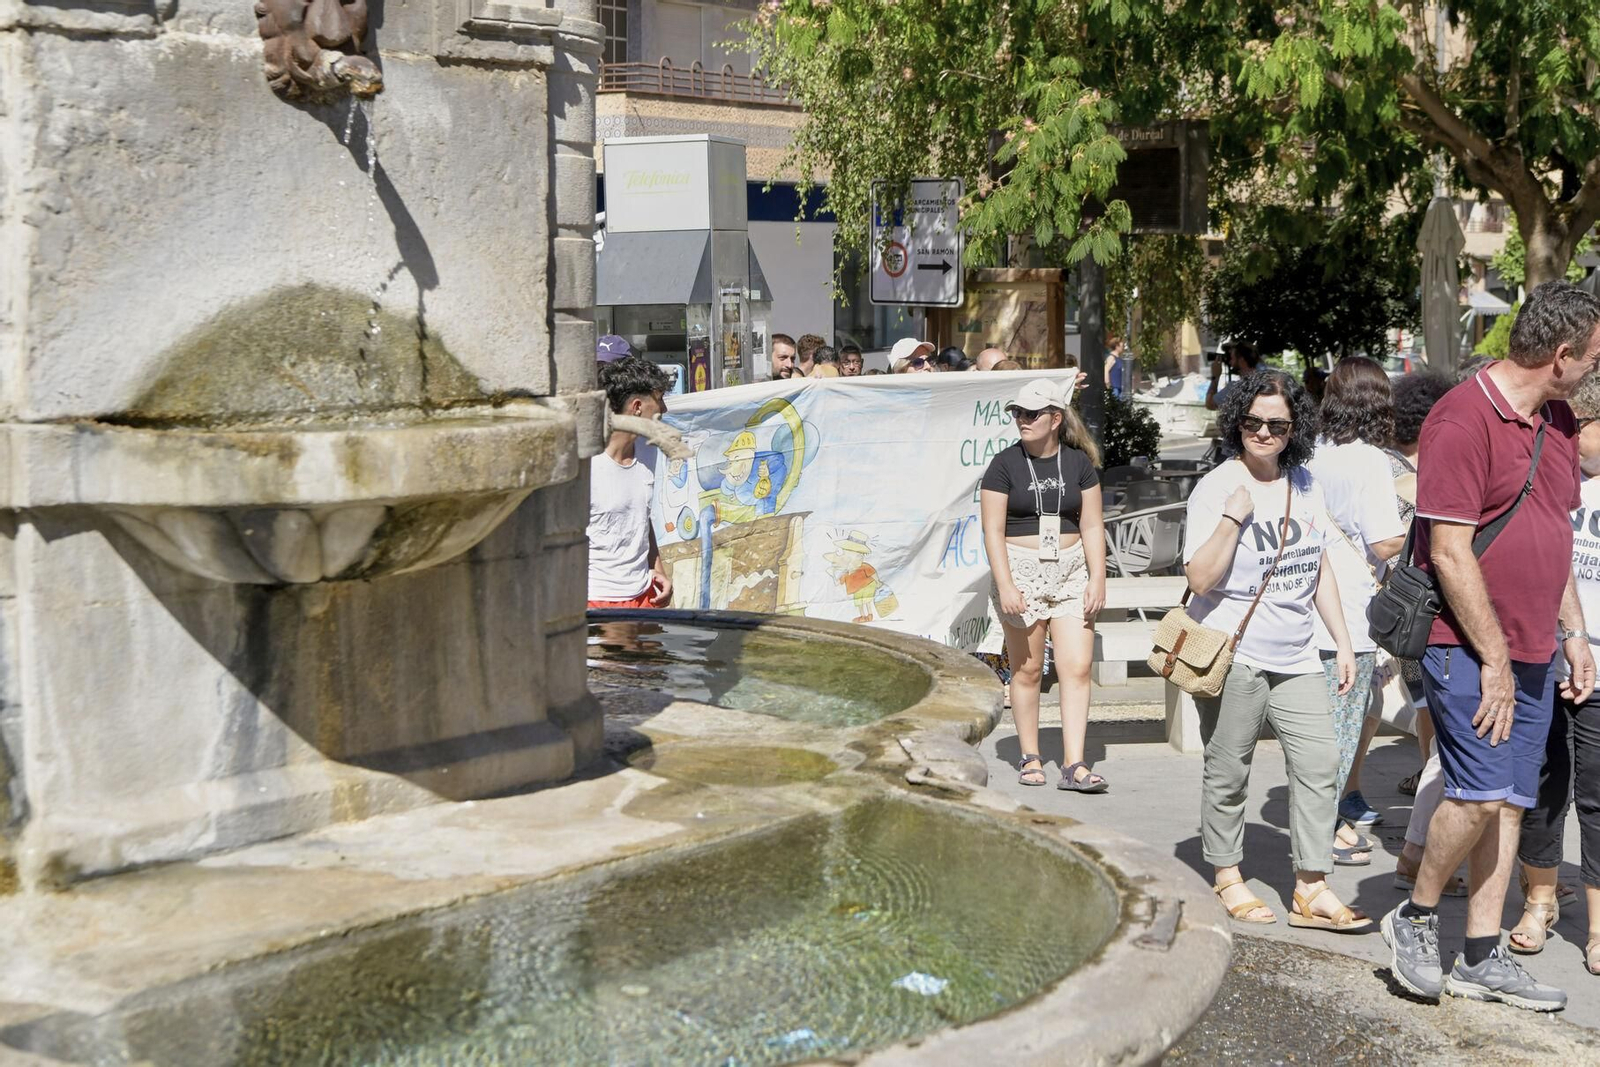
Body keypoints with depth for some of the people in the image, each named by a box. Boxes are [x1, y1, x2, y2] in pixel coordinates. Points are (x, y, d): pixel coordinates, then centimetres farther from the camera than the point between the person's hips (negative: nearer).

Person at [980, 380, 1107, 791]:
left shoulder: (1079, 462, 6)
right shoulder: (1005, 464, -2)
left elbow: (1092, 526, 7)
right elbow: (993, 530, -6)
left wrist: (1097, 580, -1)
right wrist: (1005, 586, -14)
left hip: (1072, 572, 2)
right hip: (1021, 571, -2)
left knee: (1078, 668, -7)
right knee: (1027, 669, 5)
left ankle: (1074, 765, -6)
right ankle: (1029, 758, 18)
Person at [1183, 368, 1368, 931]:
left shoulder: (1306, 485, 10)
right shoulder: (1216, 488, -8)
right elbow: (1200, 579, -14)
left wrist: (1342, 641, 16)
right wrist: (1232, 519, -25)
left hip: (1296, 658, 5)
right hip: (1232, 656, -5)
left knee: (1319, 762, -1)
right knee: (1227, 774, 2)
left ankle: (1312, 890, 5)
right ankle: (1227, 878, 19)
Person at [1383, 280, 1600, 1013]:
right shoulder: (1464, 419, -14)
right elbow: (1449, 551, -17)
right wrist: (1494, 658, -16)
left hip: (1532, 652, 8)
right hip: (1468, 646, -8)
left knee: (1510, 803, 7)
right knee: (1480, 794, -13)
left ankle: (1481, 959, 13)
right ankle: (1415, 919, 9)